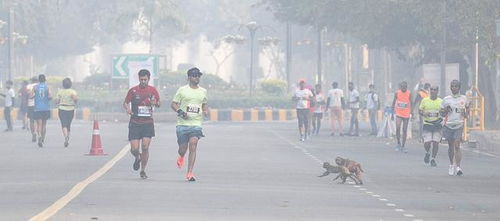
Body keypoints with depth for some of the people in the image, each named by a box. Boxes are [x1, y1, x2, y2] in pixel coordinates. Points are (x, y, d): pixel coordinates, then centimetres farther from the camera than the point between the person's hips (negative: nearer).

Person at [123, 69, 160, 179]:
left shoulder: (152, 90, 5)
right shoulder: (133, 90, 1)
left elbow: (158, 103, 11)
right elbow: (125, 103, 8)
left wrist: (155, 103, -13)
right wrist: (127, 108, -14)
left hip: (148, 123, 0)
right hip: (135, 123, 0)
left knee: (145, 147, -8)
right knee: (134, 149, -6)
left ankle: (143, 171, 6)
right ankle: (137, 158, 30)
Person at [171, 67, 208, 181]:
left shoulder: (203, 91, 11)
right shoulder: (182, 90, 1)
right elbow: (173, 104, 4)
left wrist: (206, 111, 7)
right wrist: (180, 111, -15)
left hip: (196, 124, 1)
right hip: (182, 123, -1)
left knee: (193, 146, -16)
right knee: (183, 148, 2)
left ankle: (189, 173, -16)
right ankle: (181, 157, 42)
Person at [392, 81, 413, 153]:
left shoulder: (409, 94, -3)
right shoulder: (397, 93, -3)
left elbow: (411, 103, 7)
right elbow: (394, 102, 6)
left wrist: (411, 113, 1)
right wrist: (393, 112, 5)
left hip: (406, 114, 1)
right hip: (399, 114, -1)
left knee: (405, 130, 3)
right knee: (398, 128, -17)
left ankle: (403, 147, 11)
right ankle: (398, 143, 1)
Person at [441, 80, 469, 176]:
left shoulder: (464, 98, 4)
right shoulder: (446, 99, 5)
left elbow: (467, 109, 18)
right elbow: (442, 114, 9)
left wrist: (466, 114, -4)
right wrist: (446, 109, -13)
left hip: (459, 125, -2)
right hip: (448, 125, 2)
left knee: (457, 146, -14)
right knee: (451, 146, 10)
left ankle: (458, 167, -19)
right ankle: (451, 165, 28)